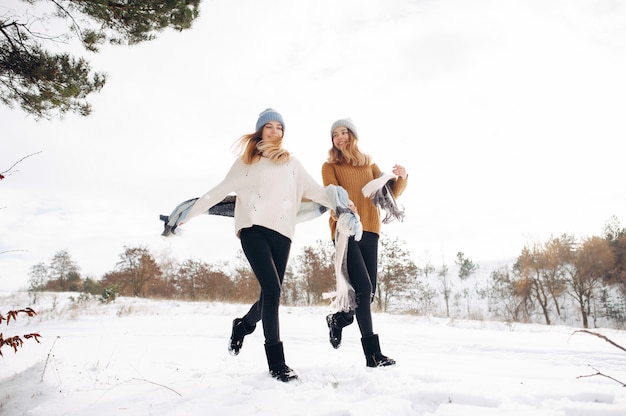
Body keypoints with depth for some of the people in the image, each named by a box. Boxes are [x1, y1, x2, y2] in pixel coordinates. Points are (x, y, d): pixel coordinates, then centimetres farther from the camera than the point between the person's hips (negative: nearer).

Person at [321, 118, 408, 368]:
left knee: (369, 293, 4)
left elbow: (390, 193, 11)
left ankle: (338, 319, 33)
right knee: (363, 289, -15)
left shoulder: (369, 164, 18)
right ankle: (373, 353, -10)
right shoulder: (330, 166, 8)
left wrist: (401, 178, -9)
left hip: (369, 232, 4)